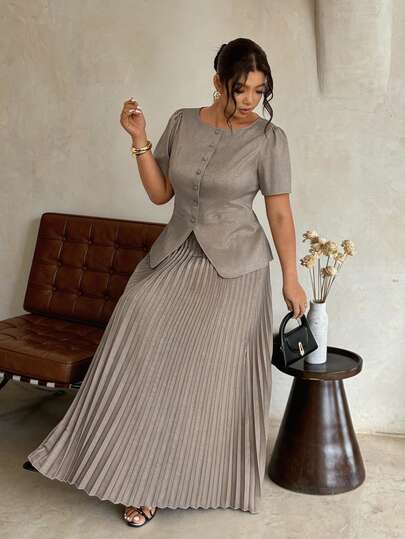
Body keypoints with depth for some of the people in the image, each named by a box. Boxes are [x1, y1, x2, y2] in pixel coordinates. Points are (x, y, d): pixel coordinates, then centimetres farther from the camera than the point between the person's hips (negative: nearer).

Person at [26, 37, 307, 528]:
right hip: (173, 257, 3)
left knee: (212, 373, 3)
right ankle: (142, 480, 6)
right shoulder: (182, 122, 1)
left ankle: (202, 481, 24)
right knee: (142, 360, -7)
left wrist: (291, 280, -5)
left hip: (234, 268, -3)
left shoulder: (268, 138, -8)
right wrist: (140, 140, -8)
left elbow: (280, 213, -5)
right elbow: (159, 194, 3)